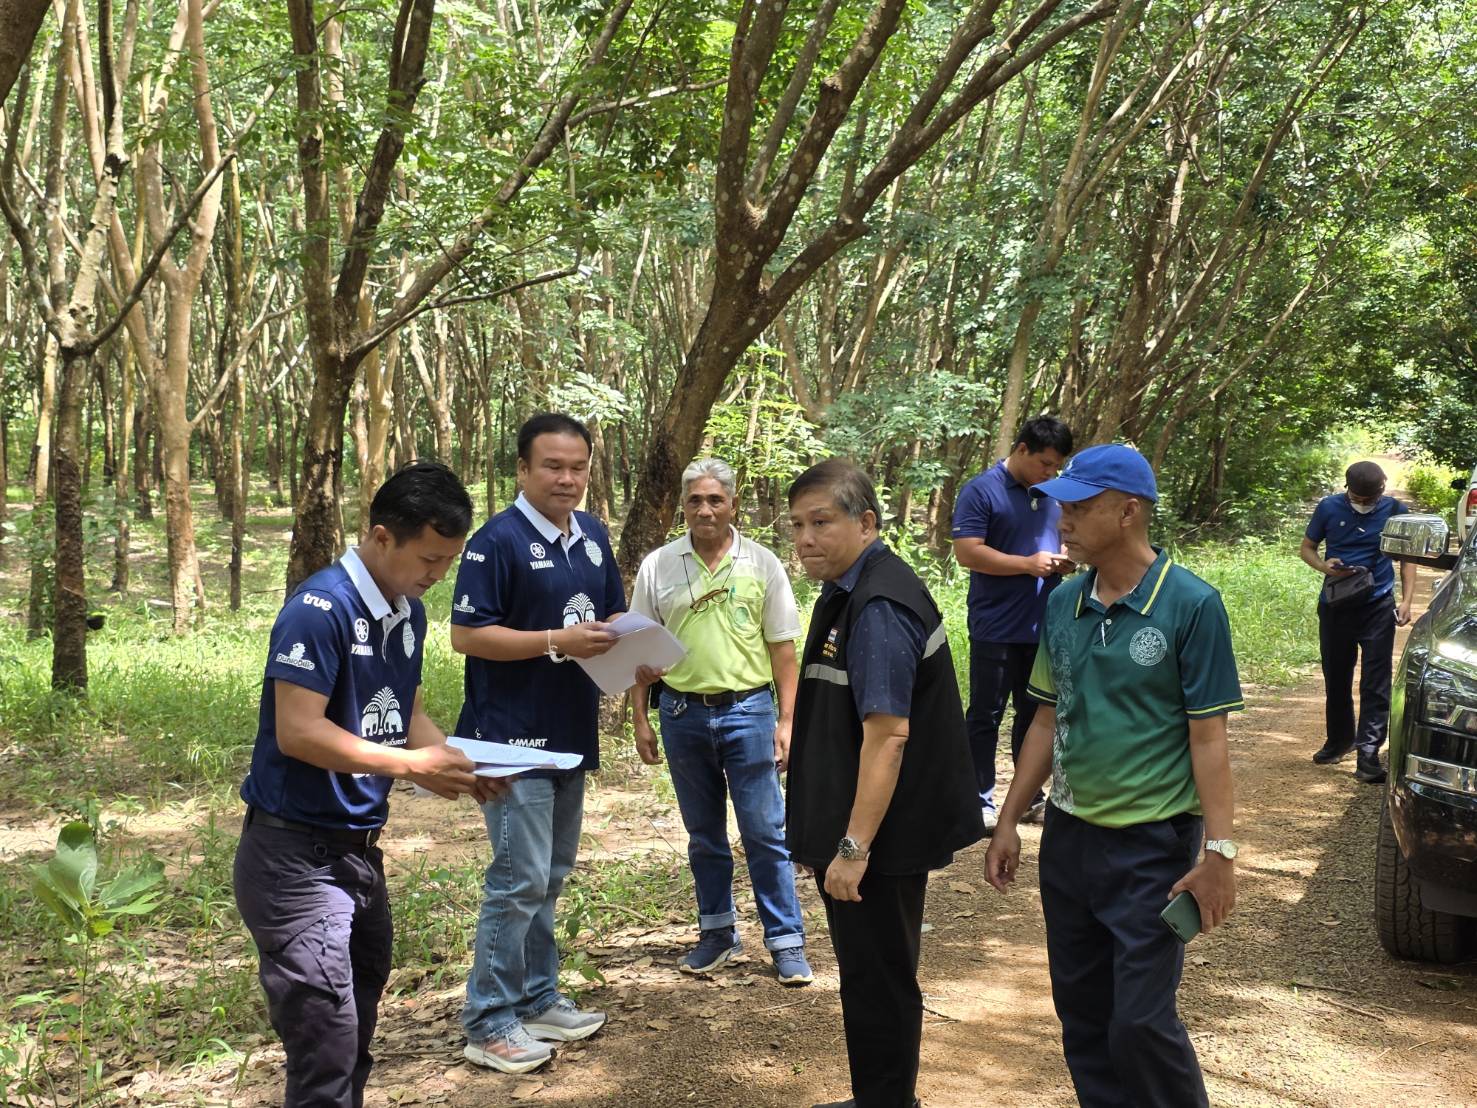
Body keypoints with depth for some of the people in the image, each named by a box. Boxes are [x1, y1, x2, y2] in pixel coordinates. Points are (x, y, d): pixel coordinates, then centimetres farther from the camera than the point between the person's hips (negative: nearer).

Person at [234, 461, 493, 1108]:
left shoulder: (409, 613, 8)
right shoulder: (321, 607, -18)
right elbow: (298, 731, -23)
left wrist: (460, 765, -1)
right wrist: (413, 765, -21)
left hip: (359, 849, 9)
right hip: (296, 854, -8)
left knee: (357, 1035, 17)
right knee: (326, 1047, -8)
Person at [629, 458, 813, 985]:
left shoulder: (762, 565, -1)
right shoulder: (658, 566, 2)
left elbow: (782, 648, 1)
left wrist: (786, 721, -4)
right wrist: (641, 720, 3)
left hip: (747, 710, -2)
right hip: (683, 713, 2)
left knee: (765, 833, 1)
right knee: (703, 836, 14)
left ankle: (786, 941, 10)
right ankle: (717, 932, 27)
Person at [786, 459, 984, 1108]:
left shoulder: (878, 608, -22)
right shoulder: (848, 593, 9)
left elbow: (887, 735, -26)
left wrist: (853, 846, -25)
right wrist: (824, 832, 22)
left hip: (878, 838, -10)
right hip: (849, 832, 10)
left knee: (878, 981, 4)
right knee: (872, 975, 21)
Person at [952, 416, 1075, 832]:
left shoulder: (1052, 495, 12)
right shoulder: (981, 491, -10)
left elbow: (1064, 540, 24)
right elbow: (967, 551, -17)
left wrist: (1065, 559, -1)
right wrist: (1029, 564, -20)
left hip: (1043, 626, 7)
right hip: (996, 629, -7)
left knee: (1035, 714, 15)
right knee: (985, 716, 2)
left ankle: (1031, 797, 26)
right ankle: (981, 802, 10)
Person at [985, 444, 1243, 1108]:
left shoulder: (1191, 605, -12)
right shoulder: (1063, 605, 4)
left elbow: (1208, 737, -12)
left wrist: (1218, 851, -15)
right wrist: (1010, 821, 10)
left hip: (1153, 843, -5)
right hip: (1068, 835, 6)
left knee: (1141, 1022, -3)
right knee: (1081, 1014, 13)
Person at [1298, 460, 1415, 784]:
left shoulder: (1395, 511, -2)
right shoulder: (1329, 508, -3)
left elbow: (1407, 558, 8)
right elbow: (1306, 548, 8)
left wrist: (1406, 601, -3)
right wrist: (1324, 566, -14)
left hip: (1378, 607, -1)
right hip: (1335, 607, 2)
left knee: (1375, 683, -5)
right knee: (1335, 678, 14)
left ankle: (1368, 753, -5)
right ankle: (1339, 739, 33)